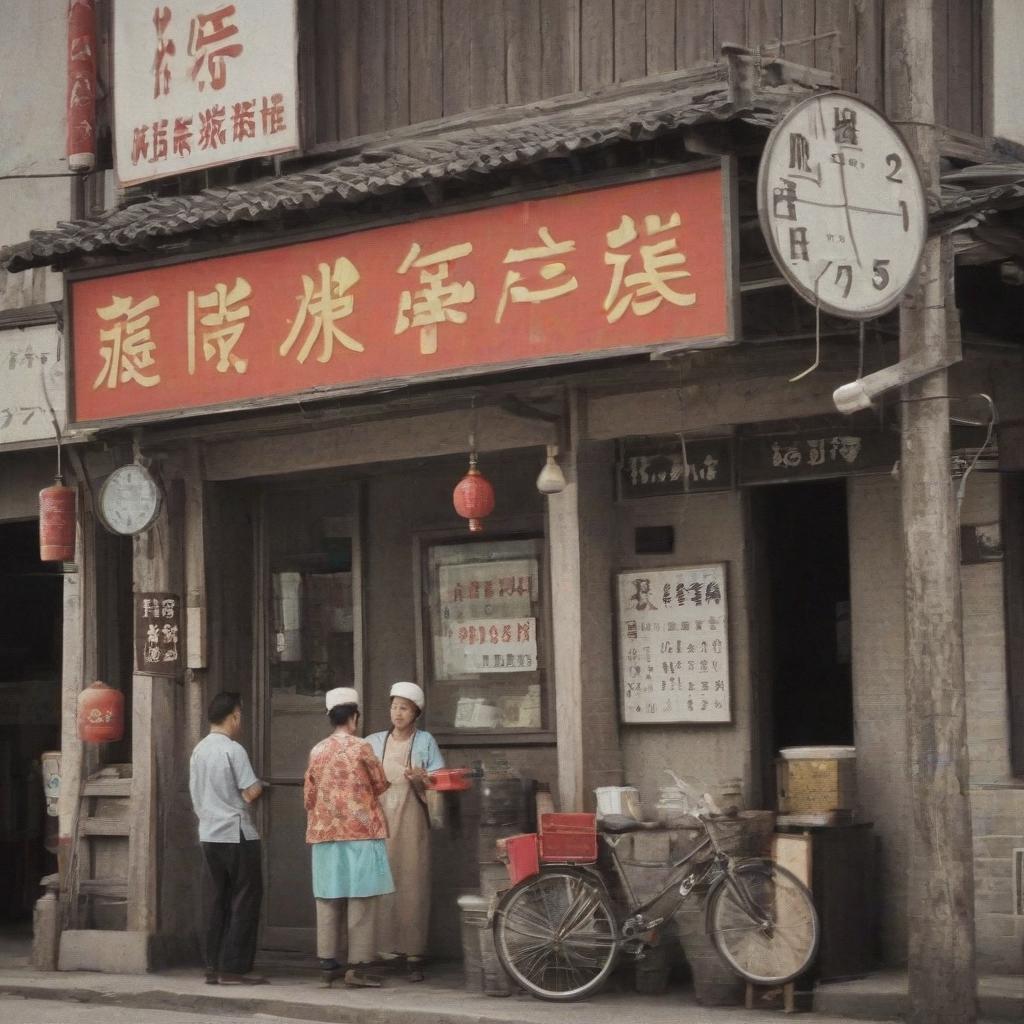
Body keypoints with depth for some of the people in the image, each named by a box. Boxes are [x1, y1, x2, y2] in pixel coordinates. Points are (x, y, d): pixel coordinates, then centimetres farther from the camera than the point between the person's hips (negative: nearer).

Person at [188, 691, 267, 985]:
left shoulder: (199, 750, 10)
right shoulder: (233, 750, -13)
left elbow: (196, 795, 15)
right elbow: (250, 793, -15)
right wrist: (259, 786, 5)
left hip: (208, 834, 7)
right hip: (237, 834, -7)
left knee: (214, 902, 8)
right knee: (245, 900, -1)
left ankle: (213, 966, 9)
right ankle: (234, 967, -3)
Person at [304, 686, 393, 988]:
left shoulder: (317, 751, 8)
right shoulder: (360, 747, -6)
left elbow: (309, 796, 13)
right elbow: (380, 785, 3)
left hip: (325, 832, 5)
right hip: (360, 831, -5)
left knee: (328, 899, 8)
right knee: (361, 900, -3)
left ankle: (328, 963, 10)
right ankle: (357, 966, -6)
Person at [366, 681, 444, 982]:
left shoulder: (425, 742, 7)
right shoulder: (374, 742, 11)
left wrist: (420, 777, -13)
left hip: (410, 821, -2)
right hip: (380, 819, 2)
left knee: (412, 885, -4)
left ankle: (414, 958, -3)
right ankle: (384, 949, -1)